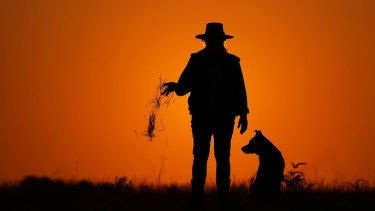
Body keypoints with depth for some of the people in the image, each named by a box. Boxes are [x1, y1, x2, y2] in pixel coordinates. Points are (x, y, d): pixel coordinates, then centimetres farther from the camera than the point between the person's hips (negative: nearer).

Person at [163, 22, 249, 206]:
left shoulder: (231, 62, 5)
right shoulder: (196, 60, 4)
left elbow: (240, 90, 6)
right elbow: (185, 86, 0)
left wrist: (243, 114, 1)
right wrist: (175, 86, -22)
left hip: (224, 117, 0)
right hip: (201, 116, 0)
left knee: (222, 157, -2)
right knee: (200, 157, -3)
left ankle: (223, 197, -1)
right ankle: (197, 197, -3)